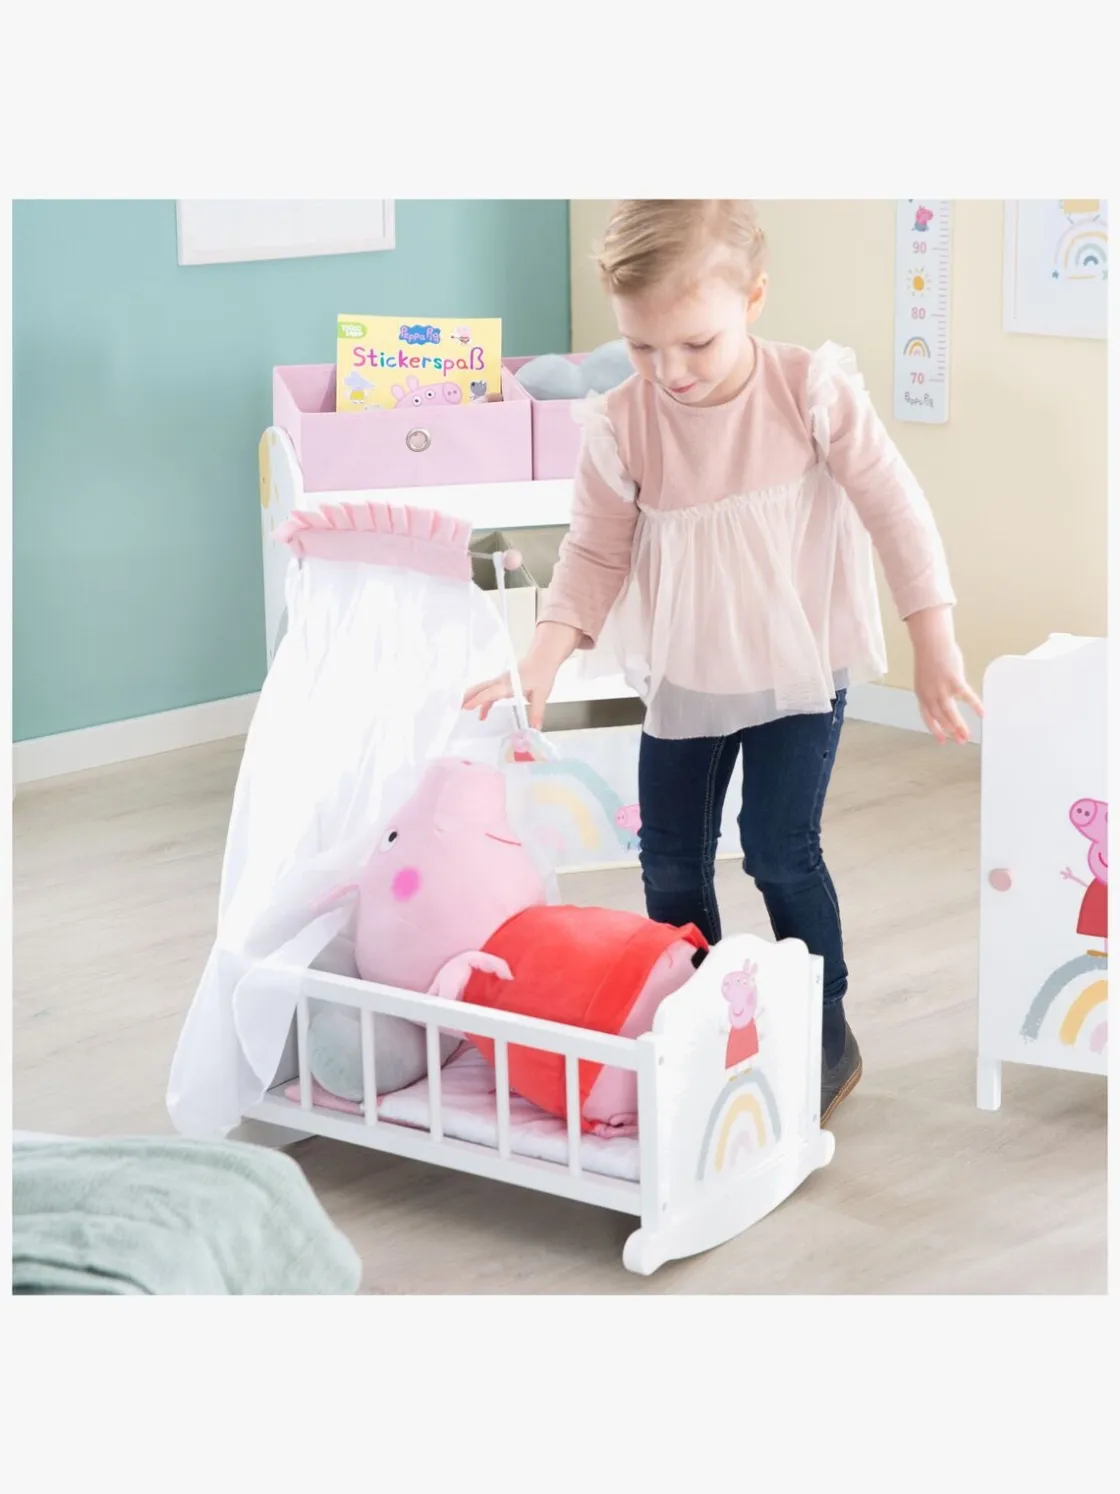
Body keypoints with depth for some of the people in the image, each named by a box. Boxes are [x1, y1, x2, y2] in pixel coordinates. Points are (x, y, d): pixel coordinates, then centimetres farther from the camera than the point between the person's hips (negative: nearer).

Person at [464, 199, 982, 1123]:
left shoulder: (816, 390, -19)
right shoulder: (620, 426, -15)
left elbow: (896, 514, -13)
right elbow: (595, 557, -5)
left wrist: (936, 651, -12)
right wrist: (539, 668, -16)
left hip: (800, 667, -3)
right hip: (684, 676, 3)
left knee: (780, 847, -7)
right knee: (672, 863, 8)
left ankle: (828, 1035, 12)